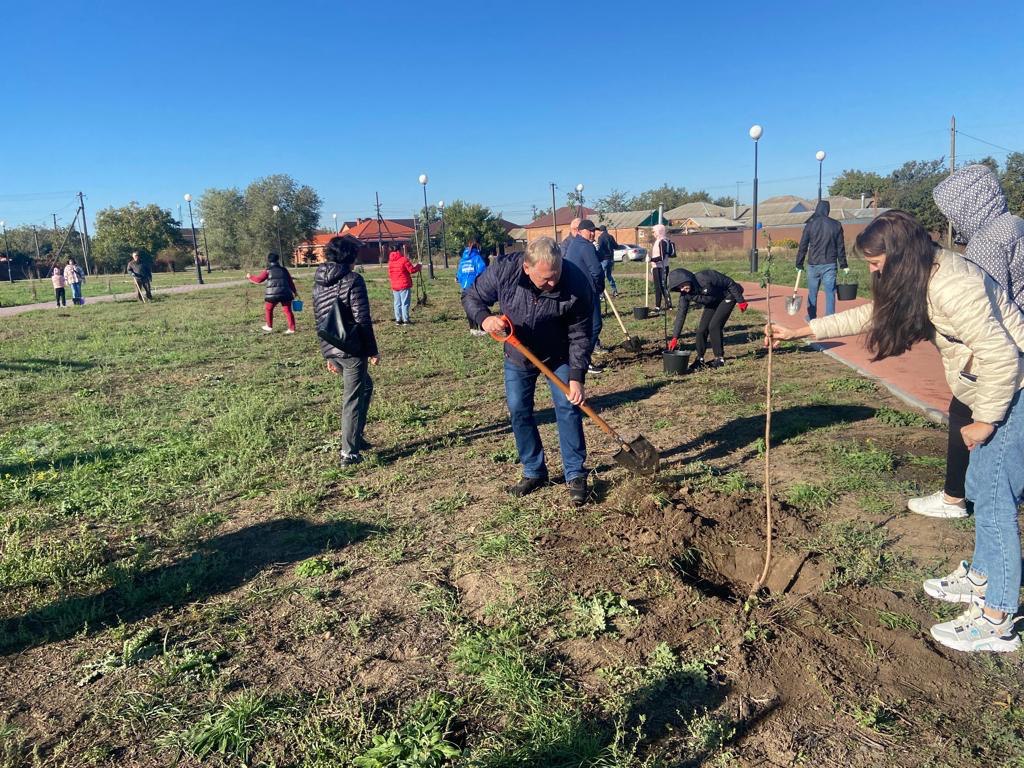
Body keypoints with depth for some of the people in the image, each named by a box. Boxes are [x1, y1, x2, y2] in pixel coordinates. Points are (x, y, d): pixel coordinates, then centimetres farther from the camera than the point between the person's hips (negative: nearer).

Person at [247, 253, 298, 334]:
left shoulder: (267, 271, 1)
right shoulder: (283, 270, 13)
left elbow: (258, 279, 1)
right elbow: (290, 282, 16)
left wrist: (250, 277, 19)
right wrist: (295, 291, 24)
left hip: (273, 294, -3)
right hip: (285, 293, 3)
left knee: (268, 309, 18)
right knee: (288, 310, 3)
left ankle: (269, 326, 25)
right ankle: (291, 328, -1)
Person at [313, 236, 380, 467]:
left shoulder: (319, 282, 12)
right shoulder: (353, 280, -11)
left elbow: (319, 319, 16)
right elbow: (362, 320, -15)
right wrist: (373, 351, -7)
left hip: (330, 349, 7)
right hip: (351, 349, -7)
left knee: (365, 386, 25)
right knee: (353, 399, 2)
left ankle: (356, 437, 27)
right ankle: (349, 453, 7)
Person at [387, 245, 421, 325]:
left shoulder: (390, 261, 7)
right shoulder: (404, 259, -12)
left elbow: (390, 274, 12)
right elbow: (412, 270, -11)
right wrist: (418, 267, 6)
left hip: (394, 286, 6)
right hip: (404, 285, -6)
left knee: (397, 303, 10)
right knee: (405, 303, -2)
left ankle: (398, 319, 12)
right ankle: (405, 320, -2)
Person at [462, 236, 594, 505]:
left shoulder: (577, 283, -30)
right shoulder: (503, 270, -27)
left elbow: (579, 336, -21)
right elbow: (472, 298, -12)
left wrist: (576, 377, -26)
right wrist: (484, 318, -33)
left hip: (558, 356, -2)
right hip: (517, 355, 2)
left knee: (568, 408, -6)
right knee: (518, 411, 5)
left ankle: (576, 475, 6)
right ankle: (534, 471, 21)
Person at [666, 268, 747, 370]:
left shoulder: (704, 278, -35)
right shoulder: (685, 294, -16)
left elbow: (730, 283, -25)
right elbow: (681, 314, -12)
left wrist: (740, 300, -19)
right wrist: (675, 337, -15)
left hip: (727, 297, -6)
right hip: (712, 303, 6)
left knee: (714, 326, -18)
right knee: (701, 329, -2)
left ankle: (720, 359, -6)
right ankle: (699, 359, 13)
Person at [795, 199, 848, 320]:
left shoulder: (810, 225, -2)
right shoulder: (836, 225, 2)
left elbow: (803, 246, -1)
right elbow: (840, 247, 5)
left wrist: (799, 264, 6)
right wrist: (843, 265, 11)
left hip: (813, 264, 0)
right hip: (830, 265, 0)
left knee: (812, 293, 11)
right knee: (830, 293, 2)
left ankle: (811, 317, 20)